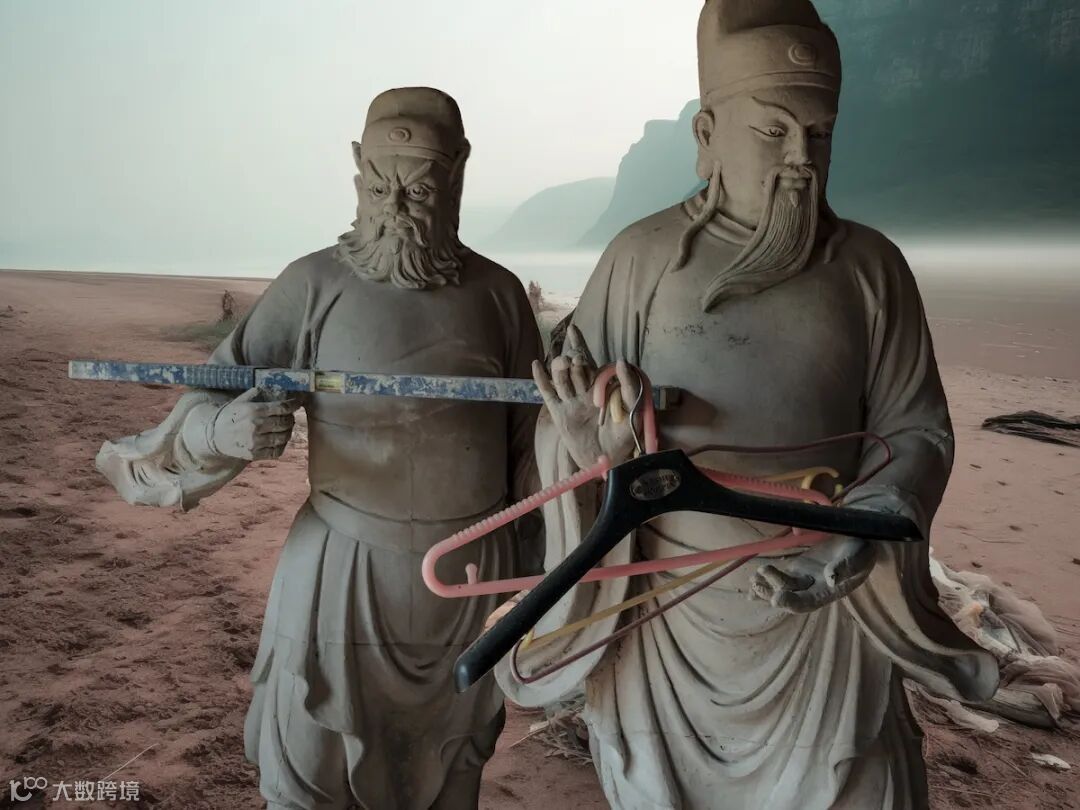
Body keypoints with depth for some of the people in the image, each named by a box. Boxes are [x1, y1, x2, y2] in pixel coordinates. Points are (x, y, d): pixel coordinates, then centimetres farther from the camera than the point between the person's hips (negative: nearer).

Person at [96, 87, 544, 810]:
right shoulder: (315, 286, -7)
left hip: (475, 580, 2)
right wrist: (223, 432, -30)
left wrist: (534, 575, 7)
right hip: (347, 578, -2)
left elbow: (530, 446, 6)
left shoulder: (499, 292, -1)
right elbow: (211, 398, -7)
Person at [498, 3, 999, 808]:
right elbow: (563, 425, -5)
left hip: (824, 612, 1)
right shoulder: (641, 258, -8)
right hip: (669, 607, 0)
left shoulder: (870, 267, -3)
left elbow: (917, 431, 0)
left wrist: (857, 542, -16)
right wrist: (593, 442, -28)